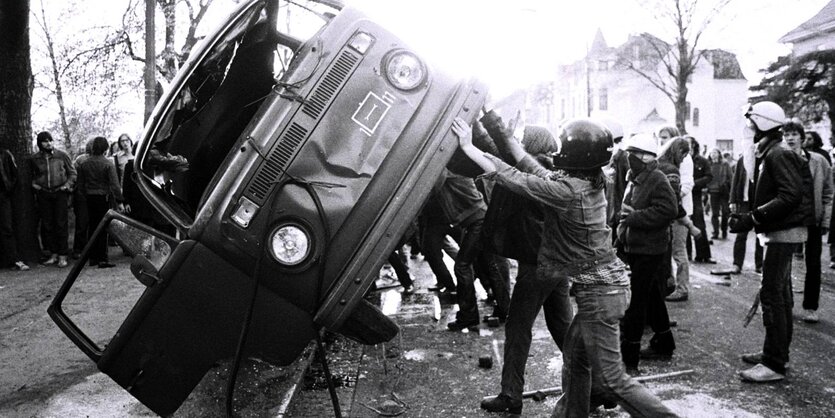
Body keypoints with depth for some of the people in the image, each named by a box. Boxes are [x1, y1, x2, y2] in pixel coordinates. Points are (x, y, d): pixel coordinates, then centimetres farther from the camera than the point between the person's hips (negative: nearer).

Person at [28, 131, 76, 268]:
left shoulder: (62, 155, 2)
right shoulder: (34, 159, 6)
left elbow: (72, 173, 9)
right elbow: (31, 175, 22)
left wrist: (67, 185, -4)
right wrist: (34, 184, 5)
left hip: (60, 193, -2)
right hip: (43, 194, 2)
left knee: (61, 224, -4)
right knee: (47, 225, 4)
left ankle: (63, 256, 1)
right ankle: (53, 254, 13)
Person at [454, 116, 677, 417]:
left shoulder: (568, 190, -23)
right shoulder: (590, 180, 2)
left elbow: (513, 178, -18)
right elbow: (538, 172, 10)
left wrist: (468, 146, -9)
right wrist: (504, 135, 12)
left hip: (598, 292, -9)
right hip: (607, 282, 9)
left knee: (610, 379, 2)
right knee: (575, 356, 21)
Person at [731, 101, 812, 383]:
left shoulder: (779, 154, -16)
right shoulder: (766, 153, 15)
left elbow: (791, 195, -25)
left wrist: (754, 217, -26)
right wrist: (747, 215, 4)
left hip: (783, 232, -11)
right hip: (778, 232, 11)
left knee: (772, 294, -9)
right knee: (780, 294, 16)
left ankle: (774, 364, -4)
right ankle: (776, 352, 28)